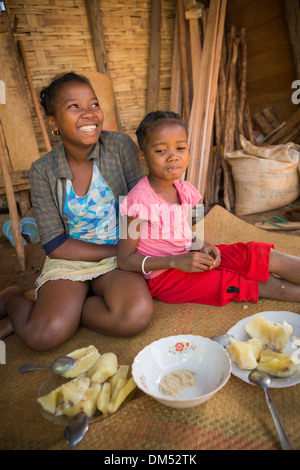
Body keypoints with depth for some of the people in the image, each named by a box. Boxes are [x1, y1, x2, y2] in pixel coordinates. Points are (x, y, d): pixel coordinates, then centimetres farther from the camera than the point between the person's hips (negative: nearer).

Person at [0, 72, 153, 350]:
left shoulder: (120, 146, -5)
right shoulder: (43, 171, -4)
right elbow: (55, 244, -7)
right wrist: (116, 250, -14)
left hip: (118, 262, 1)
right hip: (69, 261, 0)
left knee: (137, 314, -29)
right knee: (44, 335, -22)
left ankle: (66, 309, -2)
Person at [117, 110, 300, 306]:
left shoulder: (184, 189, -2)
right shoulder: (140, 200, -23)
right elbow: (125, 260, -19)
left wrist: (202, 246, -11)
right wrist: (176, 262, -25)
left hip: (187, 258, 7)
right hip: (164, 276, -7)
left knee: (263, 256, -4)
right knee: (260, 285, -13)